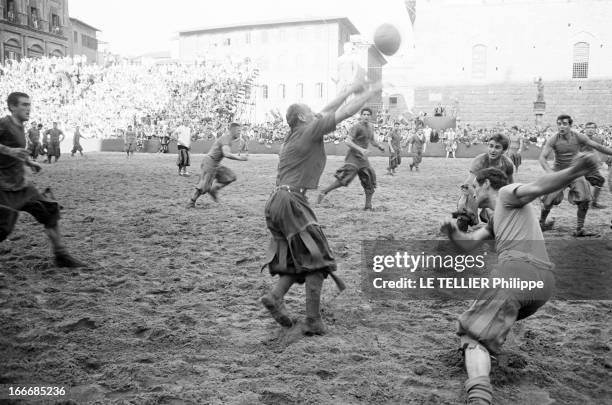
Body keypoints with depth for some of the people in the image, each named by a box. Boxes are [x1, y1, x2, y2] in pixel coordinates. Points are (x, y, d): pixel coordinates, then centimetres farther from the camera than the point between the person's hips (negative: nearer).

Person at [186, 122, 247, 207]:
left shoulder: (227, 138, 12)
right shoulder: (226, 139, -20)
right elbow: (226, 154, -35)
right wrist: (240, 158, -30)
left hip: (216, 164, 10)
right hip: (210, 163, -10)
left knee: (231, 177, 2)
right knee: (204, 186, -5)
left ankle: (213, 190, 8)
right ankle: (192, 202, 10)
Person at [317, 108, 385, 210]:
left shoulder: (370, 127, 14)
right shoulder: (356, 127, -11)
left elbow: (371, 140, 32)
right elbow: (348, 142, -20)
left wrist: (379, 146, 15)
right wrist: (360, 149, -30)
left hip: (363, 157, 8)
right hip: (353, 156, -8)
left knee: (369, 180, 4)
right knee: (344, 179, -18)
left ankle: (368, 204, 12)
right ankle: (324, 192, -8)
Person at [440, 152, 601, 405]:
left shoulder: (507, 192, 13)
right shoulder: (496, 220, 37)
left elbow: (537, 187, -8)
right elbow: (469, 243, 25)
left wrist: (573, 171, -28)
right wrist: (452, 233, 3)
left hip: (517, 269, -9)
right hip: (544, 282, 9)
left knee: (474, 336, -14)